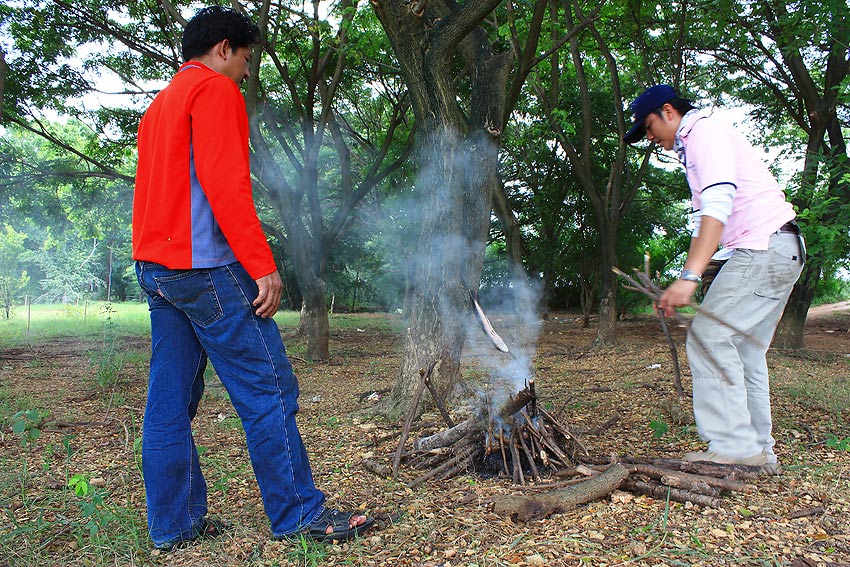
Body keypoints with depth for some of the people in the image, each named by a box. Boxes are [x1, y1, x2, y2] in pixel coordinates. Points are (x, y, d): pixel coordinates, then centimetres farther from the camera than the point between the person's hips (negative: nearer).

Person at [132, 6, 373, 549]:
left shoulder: (160, 104, 25)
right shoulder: (215, 89, -4)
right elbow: (225, 184, -17)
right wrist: (264, 266, -20)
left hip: (156, 269, 10)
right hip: (205, 265, -10)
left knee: (170, 398, 9)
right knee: (269, 387, -6)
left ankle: (174, 523, 16)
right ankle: (299, 513, 1)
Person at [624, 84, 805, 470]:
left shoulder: (706, 130, -7)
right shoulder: (695, 144, 25)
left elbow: (718, 206, -23)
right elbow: (705, 219, 27)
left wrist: (689, 277, -31)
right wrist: (690, 274, 22)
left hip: (765, 246, -10)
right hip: (779, 250, 10)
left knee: (711, 336, -15)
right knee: (744, 351, 10)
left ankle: (734, 445, -12)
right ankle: (759, 452, 15)